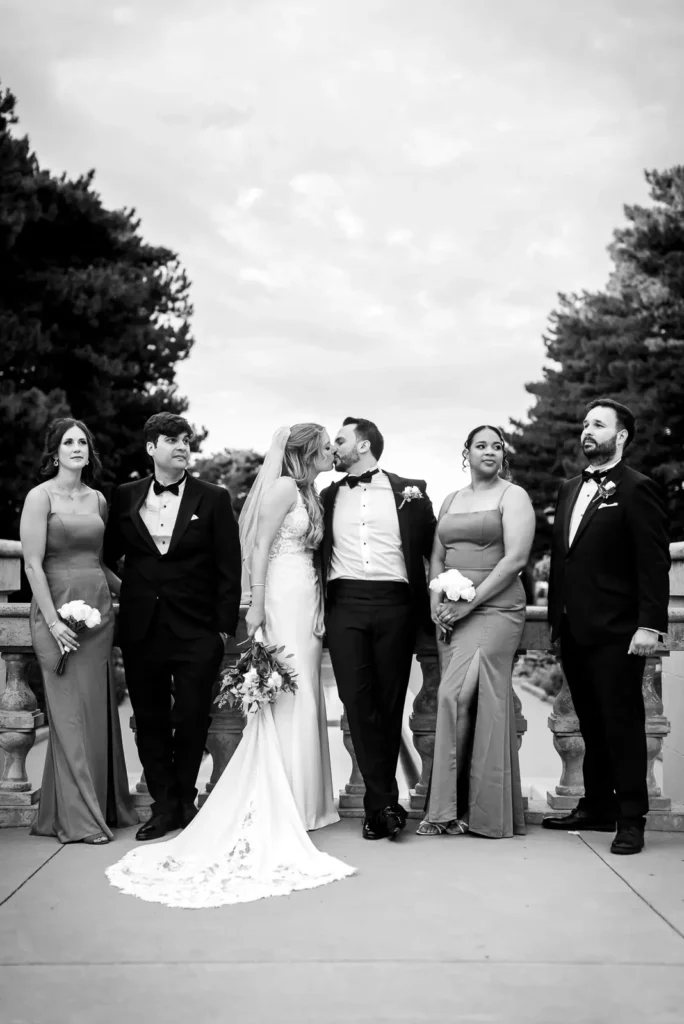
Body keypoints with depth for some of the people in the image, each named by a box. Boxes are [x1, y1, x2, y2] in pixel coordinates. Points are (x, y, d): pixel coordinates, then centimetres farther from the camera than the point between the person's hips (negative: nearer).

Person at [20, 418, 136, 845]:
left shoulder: (98, 499, 12)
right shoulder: (41, 496, -5)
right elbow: (33, 563, -10)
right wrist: (52, 620, -16)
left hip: (99, 609, 6)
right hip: (60, 610, -5)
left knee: (101, 708, 9)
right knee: (71, 712, -2)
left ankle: (106, 805, 20)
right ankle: (77, 818, 6)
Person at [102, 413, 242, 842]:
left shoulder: (214, 498, 0)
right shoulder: (126, 496, 7)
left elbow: (229, 568, -2)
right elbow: (108, 553, 16)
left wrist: (225, 626, -6)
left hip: (196, 629, -2)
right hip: (141, 627, 2)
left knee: (192, 718, 1)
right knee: (150, 720, 7)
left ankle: (185, 800, 20)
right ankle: (164, 805, 18)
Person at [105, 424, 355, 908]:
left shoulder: (308, 493, 17)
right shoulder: (284, 487, -9)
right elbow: (261, 548, -13)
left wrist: (317, 611, 9)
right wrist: (256, 605, -18)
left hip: (307, 601, 9)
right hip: (285, 599, -9)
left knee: (303, 699, 9)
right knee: (288, 699, -6)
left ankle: (302, 802, 15)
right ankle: (282, 809, -1)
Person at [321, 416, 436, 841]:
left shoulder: (409, 490, 9)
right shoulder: (328, 496, 16)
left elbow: (432, 547, 10)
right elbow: (315, 551, 17)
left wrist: (435, 603, 2)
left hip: (394, 603, -1)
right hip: (345, 604, 2)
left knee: (390, 703, 2)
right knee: (358, 702, -8)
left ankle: (377, 803, 12)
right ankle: (386, 802, -4)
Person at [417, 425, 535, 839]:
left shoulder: (513, 496, 0)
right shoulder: (452, 500, 19)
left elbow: (516, 559, -10)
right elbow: (437, 557, 20)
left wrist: (470, 602, -13)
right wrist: (437, 600, 1)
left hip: (495, 607, -5)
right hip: (452, 613, 6)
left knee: (455, 695, -16)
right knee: (475, 704, 6)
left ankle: (450, 808, -7)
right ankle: (464, 809, 11)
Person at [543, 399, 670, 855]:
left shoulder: (637, 489, -7)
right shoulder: (570, 489, 16)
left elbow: (654, 562, -12)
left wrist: (650, 624, -18)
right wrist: (557, 614, 12)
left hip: (615, 630, -7)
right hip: (574, 629, 7)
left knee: (623, 722, -1)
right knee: (591, 723, 13)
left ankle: (631, 819, 7)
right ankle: (597, 807, 22)